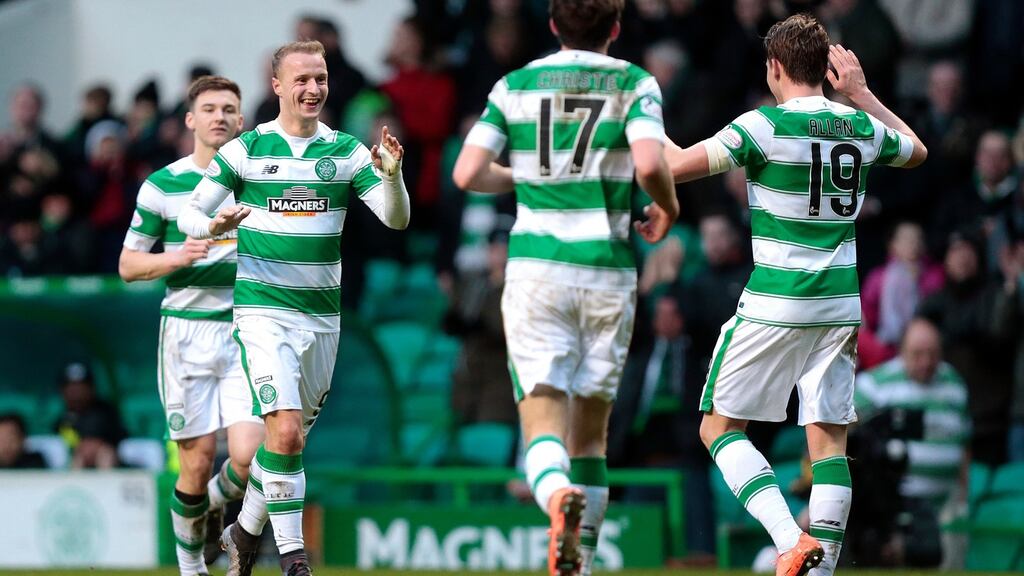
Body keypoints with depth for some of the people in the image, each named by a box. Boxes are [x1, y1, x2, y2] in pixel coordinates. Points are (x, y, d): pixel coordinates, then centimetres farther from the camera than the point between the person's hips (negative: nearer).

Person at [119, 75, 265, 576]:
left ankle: (213, 507, 22)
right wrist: (177, 257, -13)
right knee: (198, 464, -3)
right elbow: (128, 265, 5)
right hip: (187, 330, -1)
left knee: (248, 457, -12)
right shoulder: (162, 185, 3)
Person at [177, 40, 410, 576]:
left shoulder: (347, 151, 4)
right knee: (286, 431, -19)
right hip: (263, 312, -4)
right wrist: (214, 226, -19)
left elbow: (396, 218, -2)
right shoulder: (245, 150, -2)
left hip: (323, 316, 4)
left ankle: (244, 532, 34)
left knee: (293, 436, 13)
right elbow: (189, 213, 4)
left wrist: (391, 175, -22)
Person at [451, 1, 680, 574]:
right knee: (591, 432, 14)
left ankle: (560, 497, -40)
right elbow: (650, 164, -16)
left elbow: (468, 174, -1)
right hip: (607, 270, 0)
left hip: (536, 265, 0)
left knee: (543, 421, -8)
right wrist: (668, 208, 5)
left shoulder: (515, 86, 6)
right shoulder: (635, 83, 0)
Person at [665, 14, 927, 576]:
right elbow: (917, 151, 28)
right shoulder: (861, 126, 5)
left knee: (719, 427, 4)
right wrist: (862, 94, 30)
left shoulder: (766, 125, -12)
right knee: (829, 441, 7)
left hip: (776, 305, -5)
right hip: (842, 304, 5)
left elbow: (675, 167, -14)